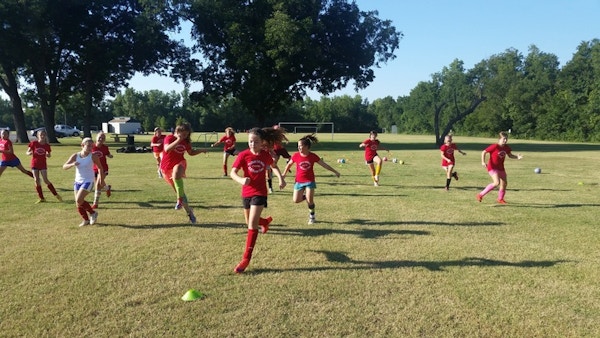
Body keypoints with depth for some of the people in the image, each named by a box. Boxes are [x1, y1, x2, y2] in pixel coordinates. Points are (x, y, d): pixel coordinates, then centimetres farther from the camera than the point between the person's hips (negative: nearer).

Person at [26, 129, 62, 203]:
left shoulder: (47, 145, -3)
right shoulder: (34, 143, -5)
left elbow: (49, 155, 9)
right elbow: (27, 152, 2)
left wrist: (48, 155, -15)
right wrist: (30, 153, -21)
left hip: (43, 164, -1)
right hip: (34, 164, 1)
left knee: (46, 180, -8)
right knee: (37, 181, 0)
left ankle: (56, 195, 3)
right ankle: (41, 198, 8)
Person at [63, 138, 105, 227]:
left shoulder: (93, 156, -9)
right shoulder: (75, 156, -2)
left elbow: (100, 168, 3)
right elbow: (64, 166, -5)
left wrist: (102, 180, 8)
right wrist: (72, 164, -25)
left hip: (88, 181, -5)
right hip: (78, 181, 5)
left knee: (78, 200, -19)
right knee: (78, 203, 5)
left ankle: (92, 213, 4)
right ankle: (86, 220, 23)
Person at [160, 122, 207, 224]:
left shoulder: (186, 141, 5)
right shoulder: (169, 138, -9)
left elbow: (191, 152, 19)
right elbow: (167, 149, -28)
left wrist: (201, 150, 3)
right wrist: (178, 140, -35)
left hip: (179, 164, 1)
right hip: (167, 168, -1)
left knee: (176, 172, -39)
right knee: (179, 192, 3)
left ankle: (180, 200, -34)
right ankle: (189, 212, 18)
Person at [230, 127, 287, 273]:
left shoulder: (266, 155, -5)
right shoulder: (243, 155, -12)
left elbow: (274, 166, 16)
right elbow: (232, 172, -17)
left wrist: (281, 178, 0)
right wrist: (241, 180, -39)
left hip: (259, 193, -2)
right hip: (246, 193, 2)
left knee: (252, 224, -14)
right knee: (249, 223, 20)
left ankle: (246, 258, -10)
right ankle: (266, 221, 56)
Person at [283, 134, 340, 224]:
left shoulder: (313, 156, -11)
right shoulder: (296, 155, -8)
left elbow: (324, 165, -4)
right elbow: (289, 164, 10)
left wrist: (335, 171, -3)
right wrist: (284, 174, 13)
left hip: (310, 181, -2)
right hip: (299, 181, 2)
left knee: (310, 200, -8)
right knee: (296, 200, -3)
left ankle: (312, 216, 14)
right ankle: (305, 196, 29)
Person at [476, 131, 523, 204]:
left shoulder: (507, 147, 0)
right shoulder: (495, 146, -19)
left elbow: (510, 155, 15)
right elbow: (483, 152, -14)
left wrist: (517, 157, -5)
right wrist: (483, 162, -25)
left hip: (501, 168, 8)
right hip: (492, 167, -8)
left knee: (504, 183, 12)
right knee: (497, 182, -24)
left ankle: (500, 199, 34)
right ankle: (481, 195, -15)